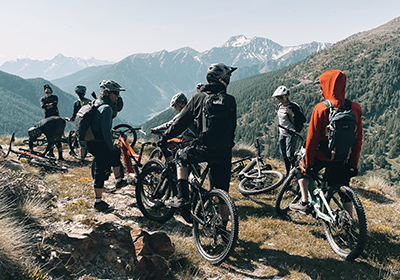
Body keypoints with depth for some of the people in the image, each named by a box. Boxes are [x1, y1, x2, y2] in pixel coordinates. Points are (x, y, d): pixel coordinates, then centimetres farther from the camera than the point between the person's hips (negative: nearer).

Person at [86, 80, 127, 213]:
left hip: (93, 142, 10)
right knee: (101, 172, 0)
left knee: (116, 153, 29)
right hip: (100, 145, -10)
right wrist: (111, 147, -13)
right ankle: (98, 202, 10)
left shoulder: (96, 104, 12)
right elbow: (105, 131, -24)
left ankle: (118, 181, 38)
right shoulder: (106, 108, -20)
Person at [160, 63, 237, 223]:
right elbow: (232, 126, 13)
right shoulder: (230, 100, 4)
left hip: (204, 149, -2)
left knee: (181, 157, 25)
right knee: (222, 191, 15)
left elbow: (181, 121, 4)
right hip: (225, 151, 2)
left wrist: (165, 138, 16)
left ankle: (182, 198, 14)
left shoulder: (198, 97, 1)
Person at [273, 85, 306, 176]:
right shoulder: (279, 106, 4)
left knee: (290, 155, -10)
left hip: (291, 134, -7)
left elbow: (303, 120, -23)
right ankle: (288, 172, 27)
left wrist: (292, 113, -33)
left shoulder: (294, 107, -18)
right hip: (282, 133, 7)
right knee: (284, 155, 12)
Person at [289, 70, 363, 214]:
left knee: (302, 168, 25)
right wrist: (354, 163, 8)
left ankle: (304, 203, 19)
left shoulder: (320, 109, -17)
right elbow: (358, 139, 0)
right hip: (344, 160, 3)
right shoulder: (355, 108, -5)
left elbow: (312, 138, -13)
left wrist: (308, 163, -2)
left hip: (322, 157, -3)